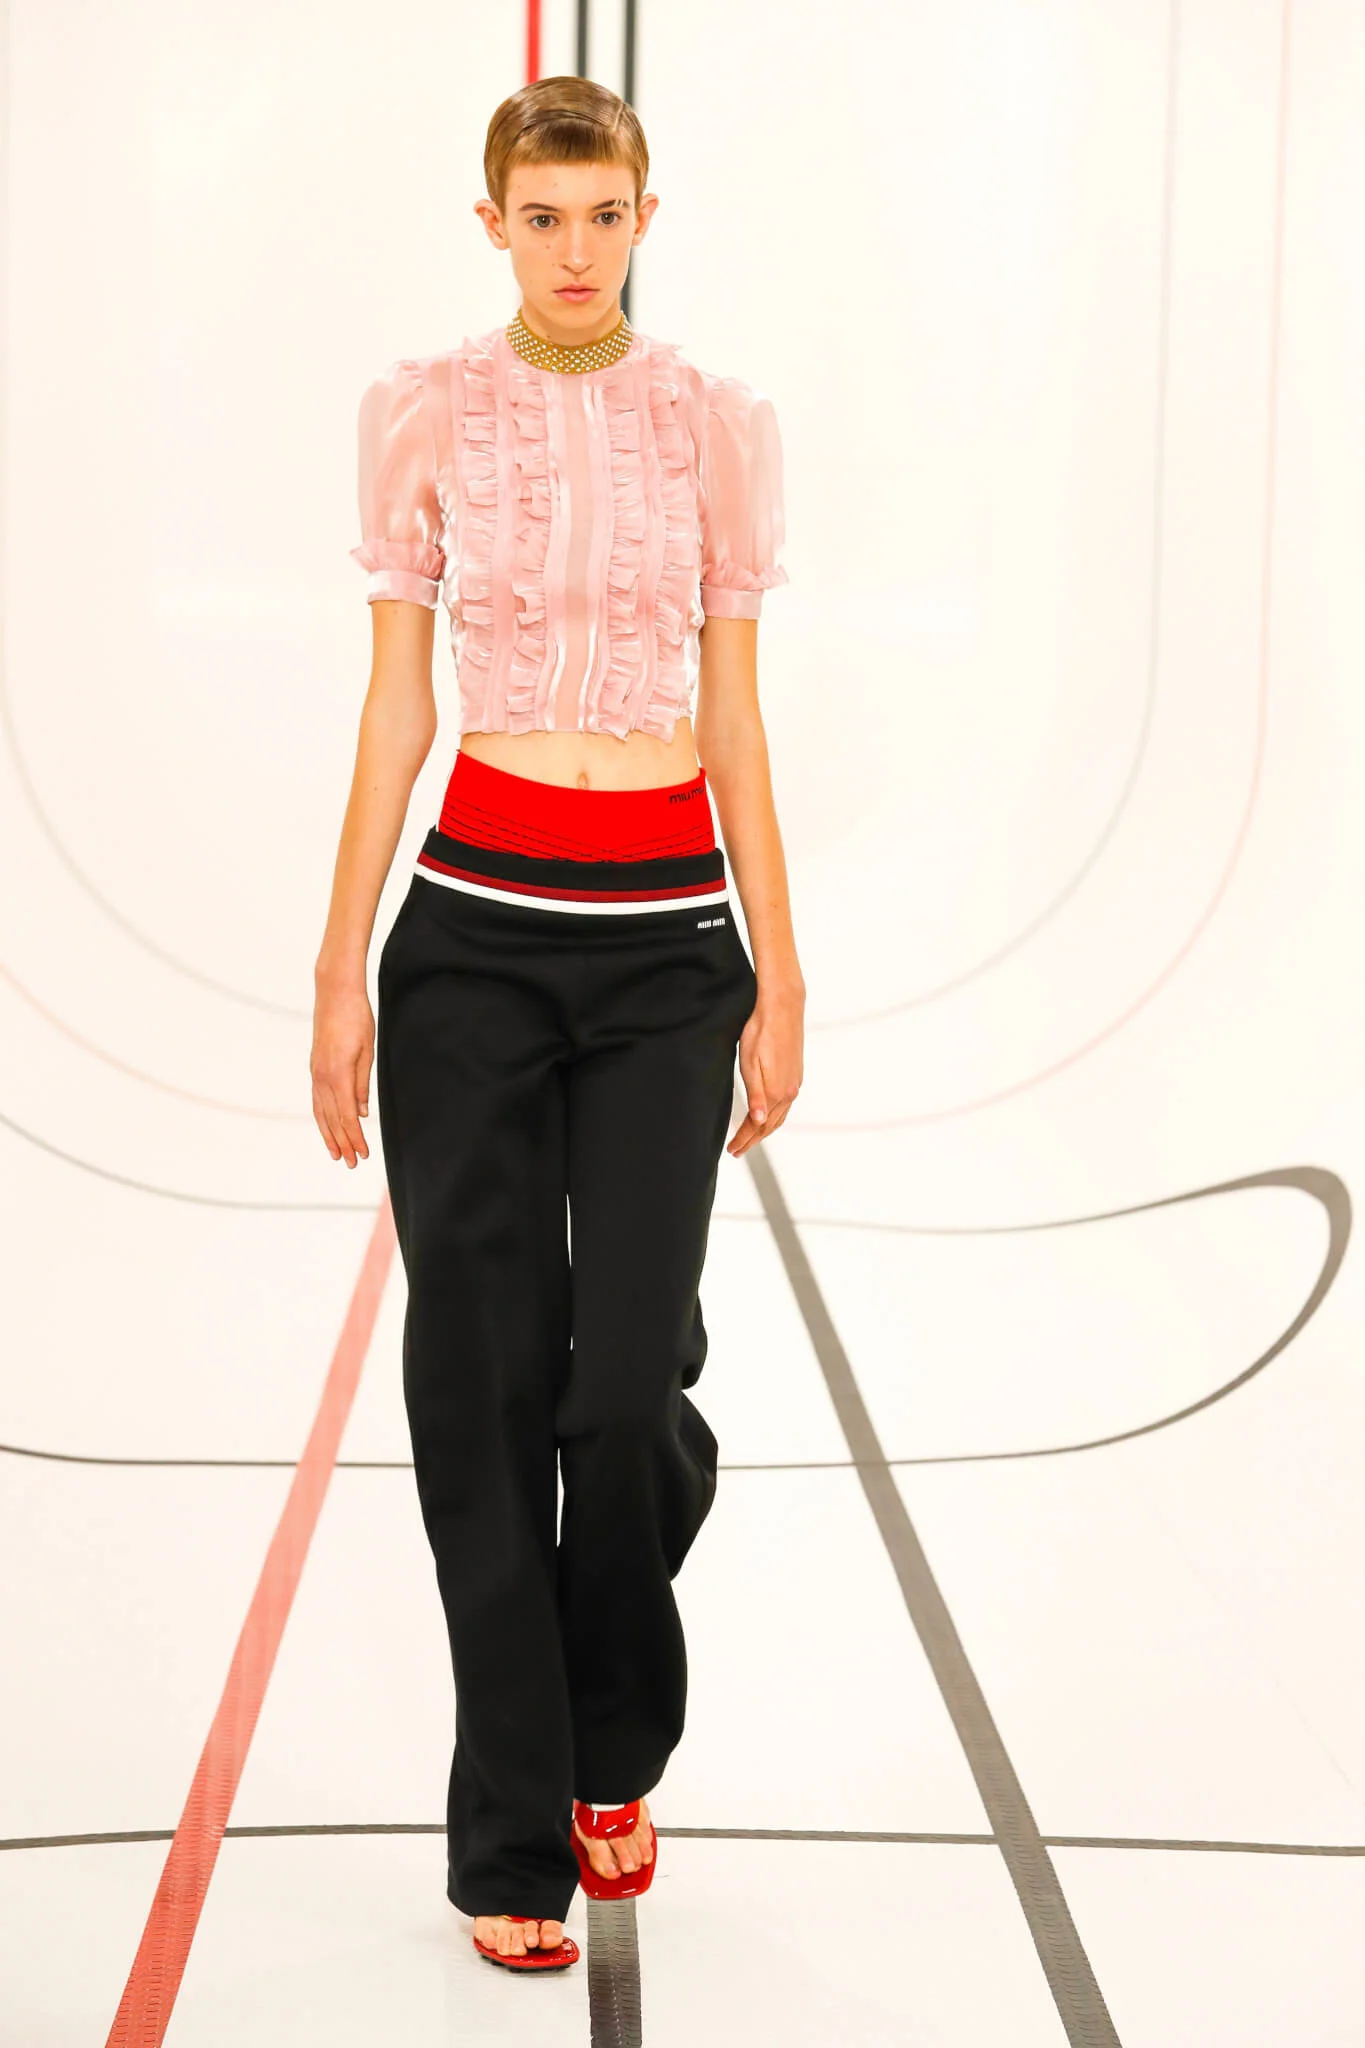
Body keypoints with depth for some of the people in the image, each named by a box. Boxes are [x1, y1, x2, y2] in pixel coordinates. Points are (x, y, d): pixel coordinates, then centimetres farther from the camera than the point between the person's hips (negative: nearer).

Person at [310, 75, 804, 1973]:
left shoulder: (718, 423, 3)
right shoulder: (424, 412, 2)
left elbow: (735, 719, 5)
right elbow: (394, 709, 3)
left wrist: (779, 977, 3)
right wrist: (342, 976, -1)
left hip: (668, 931, 0)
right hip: (477, 919, 0)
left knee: (627, 1379, -7)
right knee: (483, 1378, 0)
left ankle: (613, 1757, 23)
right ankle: (516, 1843, 13)